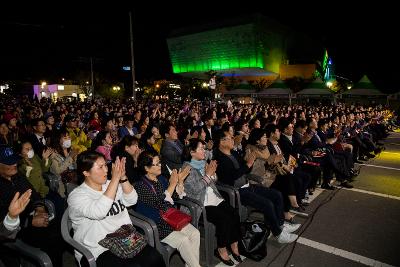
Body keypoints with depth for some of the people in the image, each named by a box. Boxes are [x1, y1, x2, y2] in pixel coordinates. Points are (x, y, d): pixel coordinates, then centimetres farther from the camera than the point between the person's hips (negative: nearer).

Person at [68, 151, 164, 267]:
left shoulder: (110, 184, 10)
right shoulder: (76, 196, -8)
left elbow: (132, 200, -1)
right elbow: (98, 212, -27)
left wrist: (123, 177, -15)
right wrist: (115, 179, -26)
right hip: (97, 251, -5)